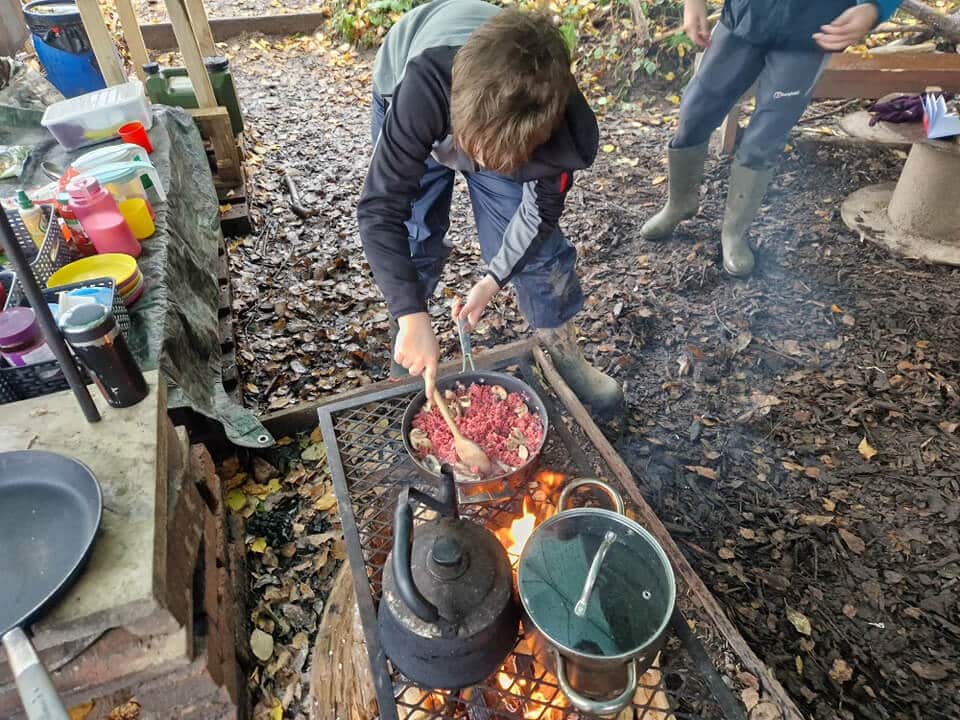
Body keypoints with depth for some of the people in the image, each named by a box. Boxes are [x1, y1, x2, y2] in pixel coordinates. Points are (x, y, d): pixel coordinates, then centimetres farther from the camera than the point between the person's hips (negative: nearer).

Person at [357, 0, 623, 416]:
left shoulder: (567, 128, -38)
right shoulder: (423, 93, -46)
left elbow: (541, 211, -20)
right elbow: (380, 210, -42)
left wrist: (493, 280, -20)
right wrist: (412, 317, -47)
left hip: (516, 124, 1)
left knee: (536, 240, -5)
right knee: (413, 239, -5)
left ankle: (565, 354, 15)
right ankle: (406, 342, 22)